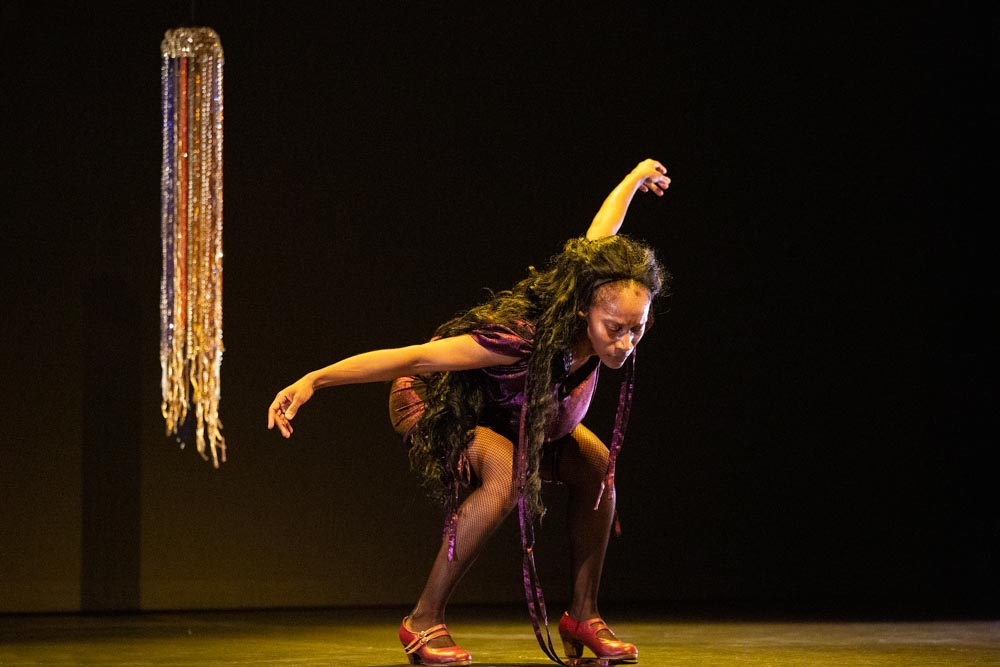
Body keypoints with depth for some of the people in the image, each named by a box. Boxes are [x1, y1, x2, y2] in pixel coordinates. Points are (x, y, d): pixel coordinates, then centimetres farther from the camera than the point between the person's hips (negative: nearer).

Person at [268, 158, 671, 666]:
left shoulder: (600, 292, -24)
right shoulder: (524, 339, -44)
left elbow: (602, 230, -2)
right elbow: (412, 357, -42)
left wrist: (636, 176, 19)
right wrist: (313, 381, -42)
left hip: (504, 410, 8)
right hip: (432, 401, -8)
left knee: (597, 465, -8)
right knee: (508, 472, -34)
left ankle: (583, 615, 4)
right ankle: (424, 622, -26)